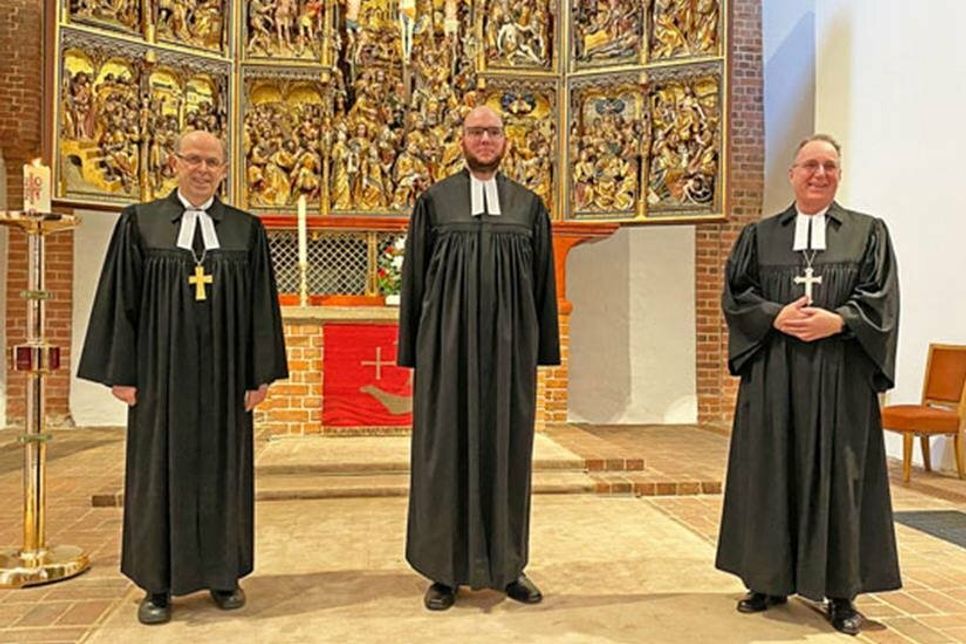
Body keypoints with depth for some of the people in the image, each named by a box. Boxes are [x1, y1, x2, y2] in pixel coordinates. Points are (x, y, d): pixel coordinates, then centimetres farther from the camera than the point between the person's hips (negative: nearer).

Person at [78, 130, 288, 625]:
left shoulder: (246, 230, 4)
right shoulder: (140, 224, 3)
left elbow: (261, 306, 3)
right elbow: (121, 301, 2)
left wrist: (259, 375, -1)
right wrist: (121, 372, -4)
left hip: (223, 376, 1)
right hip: (161, 374, 0)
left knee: (223, 469, 8)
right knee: (161, 470, 7)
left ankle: (223, 574, 23)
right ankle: (158, 584, 21)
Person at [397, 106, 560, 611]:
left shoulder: (529, 206, 9)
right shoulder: (434, 202, 5)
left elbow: (543, 282, 9)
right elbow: (414, 277, 4)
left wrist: (542, 350, 4)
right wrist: (414, 350, 0)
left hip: (509, 346, 2)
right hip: (448, 345, -1)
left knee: (507, 449, 9)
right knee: (447, 450, 5)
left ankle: (507, 565, 24)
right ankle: (445, 569, 19)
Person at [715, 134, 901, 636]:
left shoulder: (868, 232, 10)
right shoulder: (759, 235, 11)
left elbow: (881, 297, 0)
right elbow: (735, 294, 2)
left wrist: (837, 320, -17)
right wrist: (776, 316, -15)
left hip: (841, 376, 0)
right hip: (774, 376, 1)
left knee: (838, 477, 3)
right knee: (772, 474, 5)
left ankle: (841, 591, 16)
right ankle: (769, 579, 18)